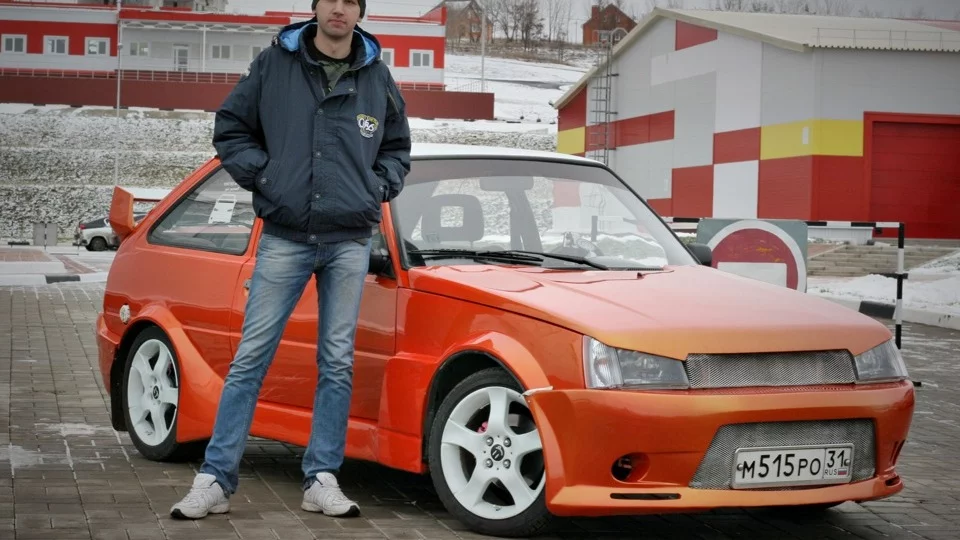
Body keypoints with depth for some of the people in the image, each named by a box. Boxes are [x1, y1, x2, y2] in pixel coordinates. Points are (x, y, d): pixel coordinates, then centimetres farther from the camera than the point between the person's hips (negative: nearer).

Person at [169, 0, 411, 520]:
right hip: (284, 238, -2)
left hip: (350, 242, 2)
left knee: (337, 363, 4)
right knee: (250, 358, -3)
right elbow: (230, 128, 8)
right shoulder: (274, 63, 1)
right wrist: (263, 177, -4)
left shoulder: (377, 77, 7)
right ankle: (215, 479, 1)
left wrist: (376, 189, 3)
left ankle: (322, 480, 12)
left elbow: (397, 148, 19)